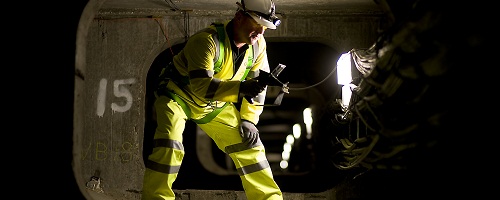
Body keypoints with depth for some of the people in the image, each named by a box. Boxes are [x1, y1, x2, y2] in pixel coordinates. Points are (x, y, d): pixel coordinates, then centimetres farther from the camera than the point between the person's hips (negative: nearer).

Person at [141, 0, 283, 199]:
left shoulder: (258, 44, -11)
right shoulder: (206, 40, -33)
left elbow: (257, 84, 0)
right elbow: (200, 86, -42)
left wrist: (248, 119, -10)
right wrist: (240, 88, -54)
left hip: (215, 104, 6)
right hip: (179, 95, -6)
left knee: (248, 143, 3)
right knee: (169, 145, -28)